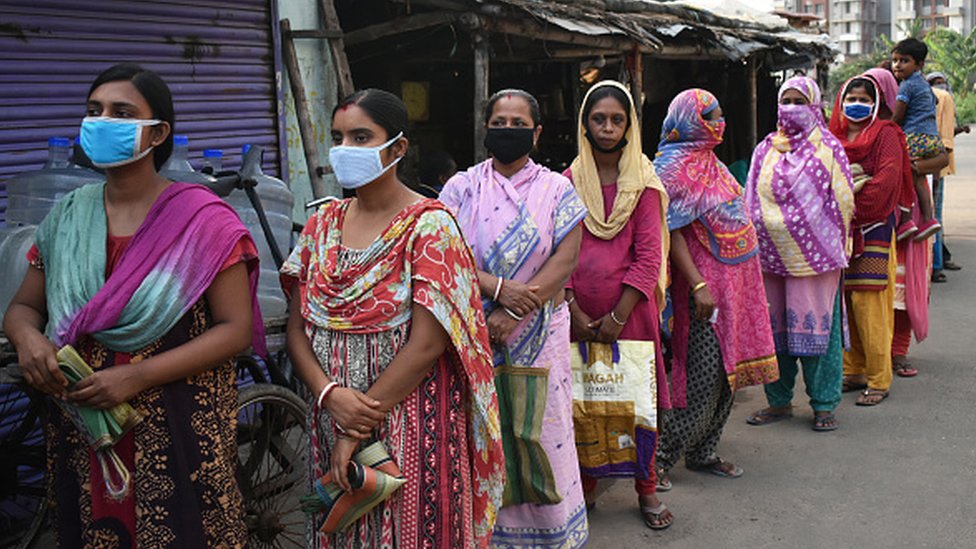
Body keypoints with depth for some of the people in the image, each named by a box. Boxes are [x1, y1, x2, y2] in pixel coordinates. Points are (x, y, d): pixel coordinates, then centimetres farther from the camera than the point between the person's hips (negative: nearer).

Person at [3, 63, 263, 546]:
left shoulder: (201, 219, -8)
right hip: (80, 432, 4)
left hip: (180, 432, -4)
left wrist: (136, 376, -19)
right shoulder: (67, 218, 6)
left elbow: (236, 328, -11)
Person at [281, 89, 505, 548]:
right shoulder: (322, 223, 6)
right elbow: (297, 328, 4)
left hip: (409, 420, -5)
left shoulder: (429, 225, -11)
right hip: (330, 418, 5)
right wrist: (330, 394, -14)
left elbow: (427, 343, -17)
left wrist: (361, 427, -16)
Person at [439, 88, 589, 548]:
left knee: (542, 428, 3)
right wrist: (497, 287, -19)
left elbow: (566, 259, -7)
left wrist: (512, 313, -16)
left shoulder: (557, 190, 4)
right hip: (474, 330, 1)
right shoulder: (461, 187, 6)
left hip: (539, 332, 0)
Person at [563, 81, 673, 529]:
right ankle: (585, 486, 23)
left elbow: (649, 256, -6)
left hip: (630, 308, -2)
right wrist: (573, 310, -7)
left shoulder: (644, 182, 0)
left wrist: (618, 316, -12)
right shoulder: (569, 181, 5)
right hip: (580, 311, 2)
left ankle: (646, 489, 18)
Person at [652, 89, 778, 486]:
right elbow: (671, 231, -18)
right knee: (705, 376, -9)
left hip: (736, 279, 9)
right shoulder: (675, 167, -13)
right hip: (706, 281, -9)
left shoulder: (709, 161, 14)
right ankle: (662, 456, 2)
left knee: (727, 369, 11)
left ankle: (702, 452, 21)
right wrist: (698, 286, -24)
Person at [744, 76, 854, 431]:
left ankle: (824, 405, 8)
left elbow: (842, 201, 2)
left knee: (817, 324, -3)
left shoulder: (827, 147, 2)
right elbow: (752, 202, 14)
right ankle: (779, 401, 19)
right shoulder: (766, 149, 12)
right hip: (771, 253, 4)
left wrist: (831, 242, -1)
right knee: (774, 326, 7)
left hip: (814, 252, -4)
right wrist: (754, 244, 8)